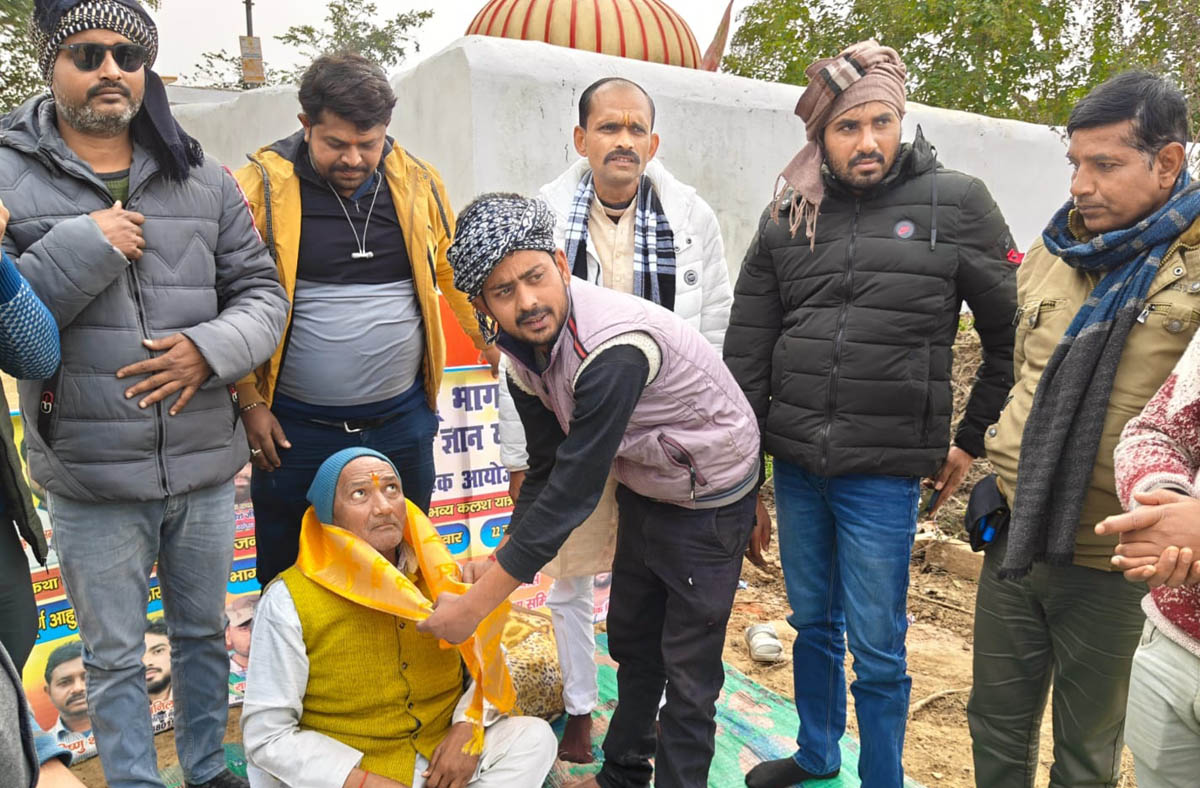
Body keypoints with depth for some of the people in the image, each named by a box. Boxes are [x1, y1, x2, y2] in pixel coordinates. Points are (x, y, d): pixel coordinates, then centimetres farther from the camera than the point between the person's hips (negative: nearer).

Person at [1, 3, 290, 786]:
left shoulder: (205, 180, 3)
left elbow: (263, 293, 4)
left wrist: (210, 349, -14)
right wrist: (81, 249, -19)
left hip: (206, 465, 3)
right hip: (91, 478, -2)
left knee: (205, 633, 20)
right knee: (115, 658, 13)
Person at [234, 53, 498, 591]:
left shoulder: (417, 182, 0)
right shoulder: (263, 185, -9)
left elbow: (458, 273, 9)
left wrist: (507, 354, 4)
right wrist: (249, 401, -7)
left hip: (403, 421, 3)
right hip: (294, 427, -2)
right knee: (286, 575, 15)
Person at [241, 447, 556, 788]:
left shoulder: (439, 572, -2)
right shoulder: (289, 601, -13)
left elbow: (489, 661, 8)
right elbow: (267, 735, -11)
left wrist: (470, 726, -12)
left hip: (442, 754, 3)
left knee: (534, 737, -17)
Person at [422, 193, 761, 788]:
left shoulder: (613, 348, -38)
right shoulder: (522, 346, -11)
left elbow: (572, 494, -37)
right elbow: (546, 470, -2)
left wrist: (474, 606, -31)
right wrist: (501, 559, -8)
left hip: (708, 495, -8)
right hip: (642, 487, 8)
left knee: (688, 668, 1)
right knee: (630, 639, 21)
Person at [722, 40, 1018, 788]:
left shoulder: (955, 203, -5)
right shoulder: (788, 218, 3)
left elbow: (1013, 337, 1)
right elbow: (747, 352, 3)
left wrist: (971, 442, 3)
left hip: (882, 473, -3)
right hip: (796, 465, 4)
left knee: (877, 651, 7)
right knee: (812, 624, 20)